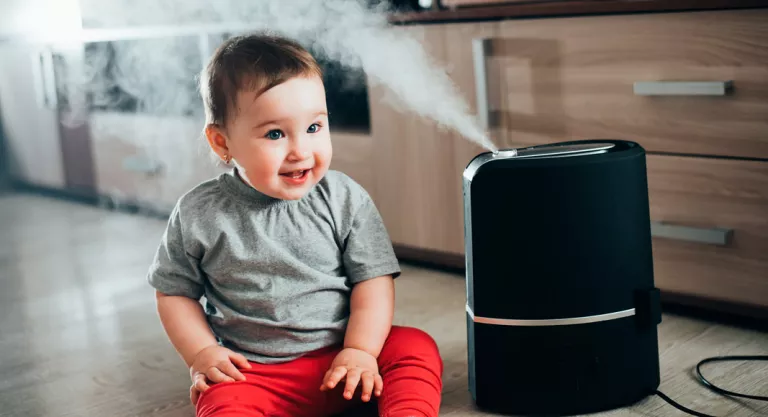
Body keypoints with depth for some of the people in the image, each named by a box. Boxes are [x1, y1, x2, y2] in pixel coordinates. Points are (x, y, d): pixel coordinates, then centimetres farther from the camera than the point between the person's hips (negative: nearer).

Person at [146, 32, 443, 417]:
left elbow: (372, 280, -2)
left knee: (416, 349, -19)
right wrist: (201, 352, -4)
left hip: (342, 361, 2)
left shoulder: (346, 200, -2)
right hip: (250, 372, -1)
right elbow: (174, 292, 9)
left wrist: (361, 350, -15)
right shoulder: (198, 215, -3)